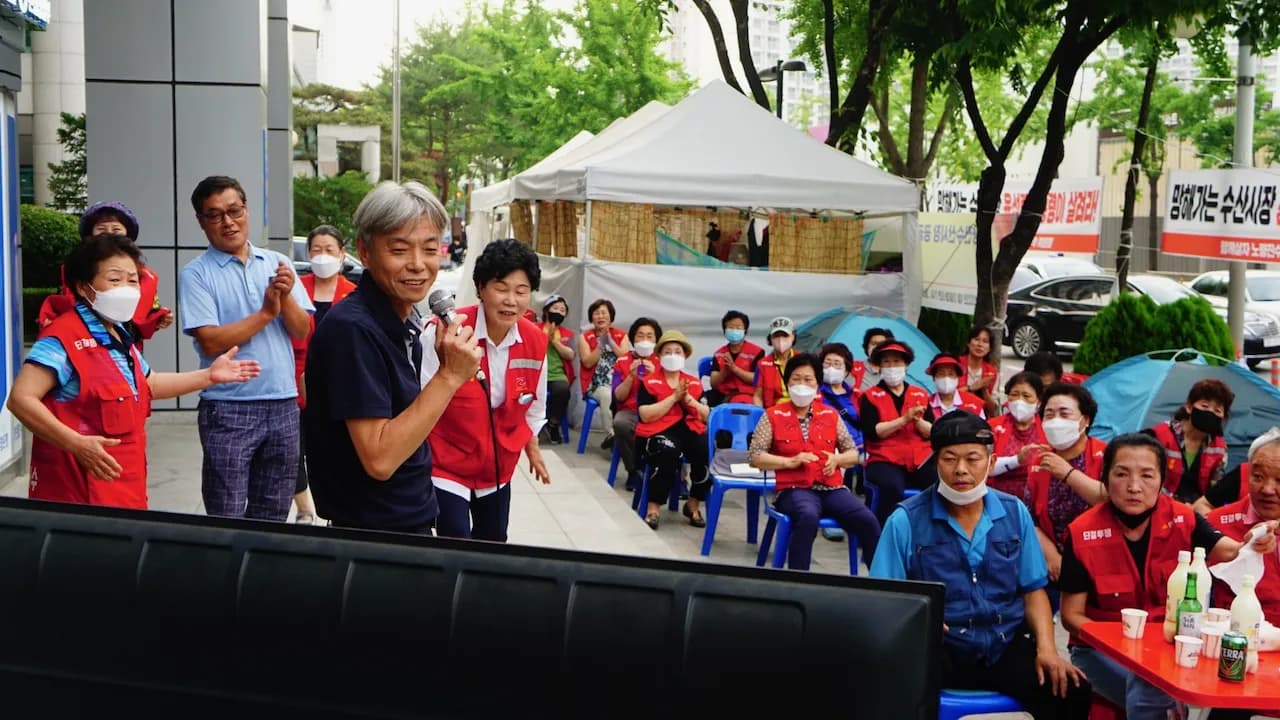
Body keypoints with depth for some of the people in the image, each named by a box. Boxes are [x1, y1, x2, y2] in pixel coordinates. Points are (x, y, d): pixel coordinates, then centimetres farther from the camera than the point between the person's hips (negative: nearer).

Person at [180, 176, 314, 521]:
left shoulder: (278, 264, 9)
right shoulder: (196, 274, -5)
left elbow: (301, 331, 4)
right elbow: (211, 341, -14)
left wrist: (286, 297, -14)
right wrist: (265, 312, -13)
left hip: (283, 404, 4)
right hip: (228, 408, -4)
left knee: (273, 515, 14)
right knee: (227, 518, 1)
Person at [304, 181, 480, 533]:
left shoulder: (405, 322, 4)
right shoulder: (351, 329, -22)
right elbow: (379, 459, -26)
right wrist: (449, 375, -26)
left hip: (414, 521, 9)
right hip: (371, 535, -9)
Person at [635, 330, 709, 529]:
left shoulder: (695, 383, 19)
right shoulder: (649, 382, 7)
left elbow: (707, 416, 12)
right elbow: (645, 415, -9)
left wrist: (689, 400, -5)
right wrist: (674, 397, -11)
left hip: (690, 429, 4)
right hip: (658, 431, -4)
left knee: (708, 453, -28)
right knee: (667, 452, -38)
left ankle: (693, 504, -3)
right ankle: (654, 507, -21)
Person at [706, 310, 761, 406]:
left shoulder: (756, 351, 2)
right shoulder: (719, 354, 12)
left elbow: (757, 379, -8)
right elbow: (713, 384, 6)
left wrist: (734, 368, -15)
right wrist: (724, 371, -14)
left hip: (746, 395, -4)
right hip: (721, 394, 4)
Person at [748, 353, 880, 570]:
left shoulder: (830, 415, 18)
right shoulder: (773, 416, 9)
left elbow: (853, 453, 20)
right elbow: (755, 456, 3)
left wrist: (837, 459, -2)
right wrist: (790, 462, -9)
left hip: (832, 488, 3)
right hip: (794, 489, -3)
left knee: (867, 520, -24)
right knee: (809, 517, -38)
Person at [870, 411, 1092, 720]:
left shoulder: (1015, 512, 9)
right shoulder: (906, 520, -2)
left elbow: (1033, 589, 14)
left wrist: (1046, 647, -2)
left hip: (1007, 645, 3)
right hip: (938, 649, -3)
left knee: (1071, 692, -22)